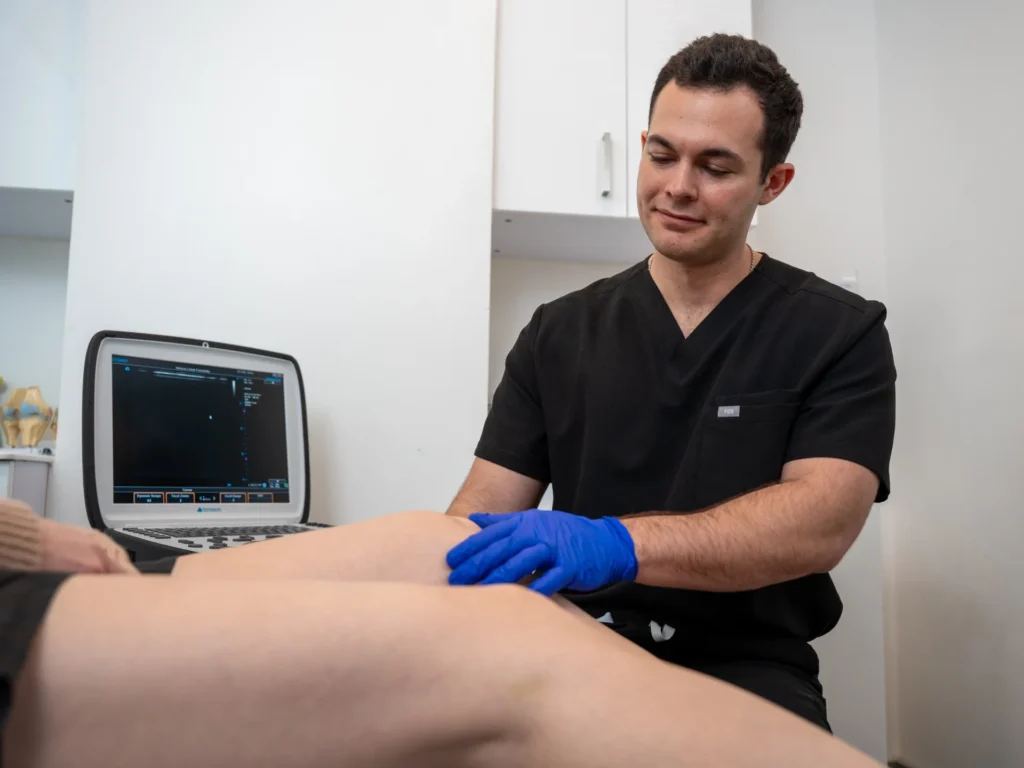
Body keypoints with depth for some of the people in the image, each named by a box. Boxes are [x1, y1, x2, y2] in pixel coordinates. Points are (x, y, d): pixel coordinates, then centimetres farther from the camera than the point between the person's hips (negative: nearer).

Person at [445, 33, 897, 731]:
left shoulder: (841, 333, 0)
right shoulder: (558, 333, 8)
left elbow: (823, 520, -16)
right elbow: (484, 510, 1)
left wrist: (616, 543, -32)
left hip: (747, 672, -2)